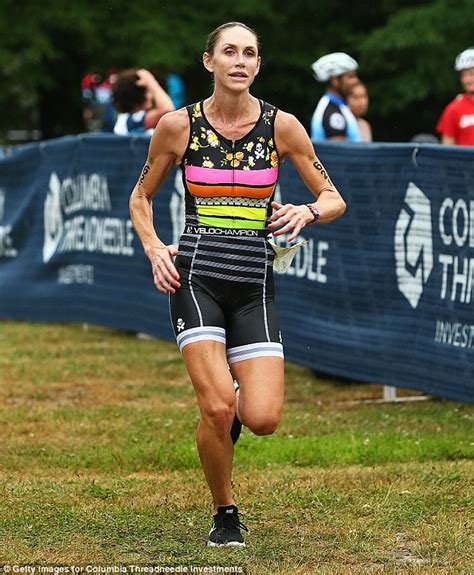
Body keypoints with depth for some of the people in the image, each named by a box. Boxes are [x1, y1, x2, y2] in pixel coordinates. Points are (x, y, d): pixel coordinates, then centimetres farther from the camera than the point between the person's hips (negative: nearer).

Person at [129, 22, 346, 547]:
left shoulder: (280, 126, 1)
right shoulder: (178, 125, 1)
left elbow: (334, 199, 7)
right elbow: (140, 197, 14)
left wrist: (307, 212, -15)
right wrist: (153, 248, -3)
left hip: (254, 285, 1)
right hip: (195, 277, -1)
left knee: (262, 419, -11)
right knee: (217, 407, -17)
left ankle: (235, 408, 27)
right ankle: (224, 513, 7)